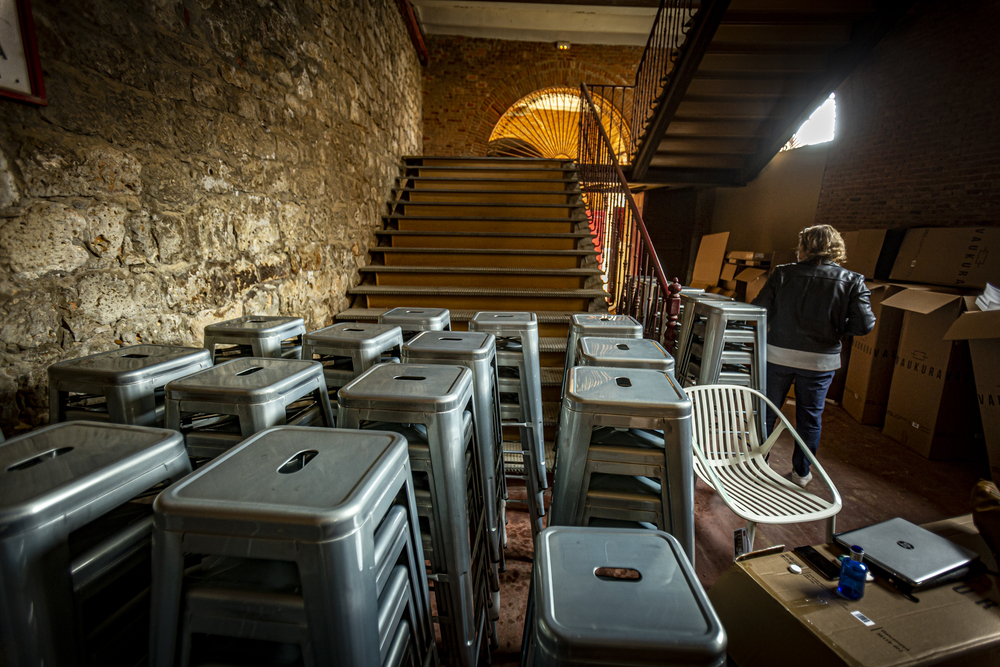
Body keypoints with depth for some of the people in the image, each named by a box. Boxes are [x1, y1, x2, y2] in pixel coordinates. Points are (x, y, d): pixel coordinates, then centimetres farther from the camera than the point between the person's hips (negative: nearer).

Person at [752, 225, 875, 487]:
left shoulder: (783, 274, -8)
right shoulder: (852, 282, -4)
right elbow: (864, 325, -9)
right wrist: (837, 328, 9)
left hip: (778, 355, -1)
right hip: (819, 361, 1)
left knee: (766, 411, 14)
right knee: (810, 417, 16)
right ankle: (801, 472, 29)